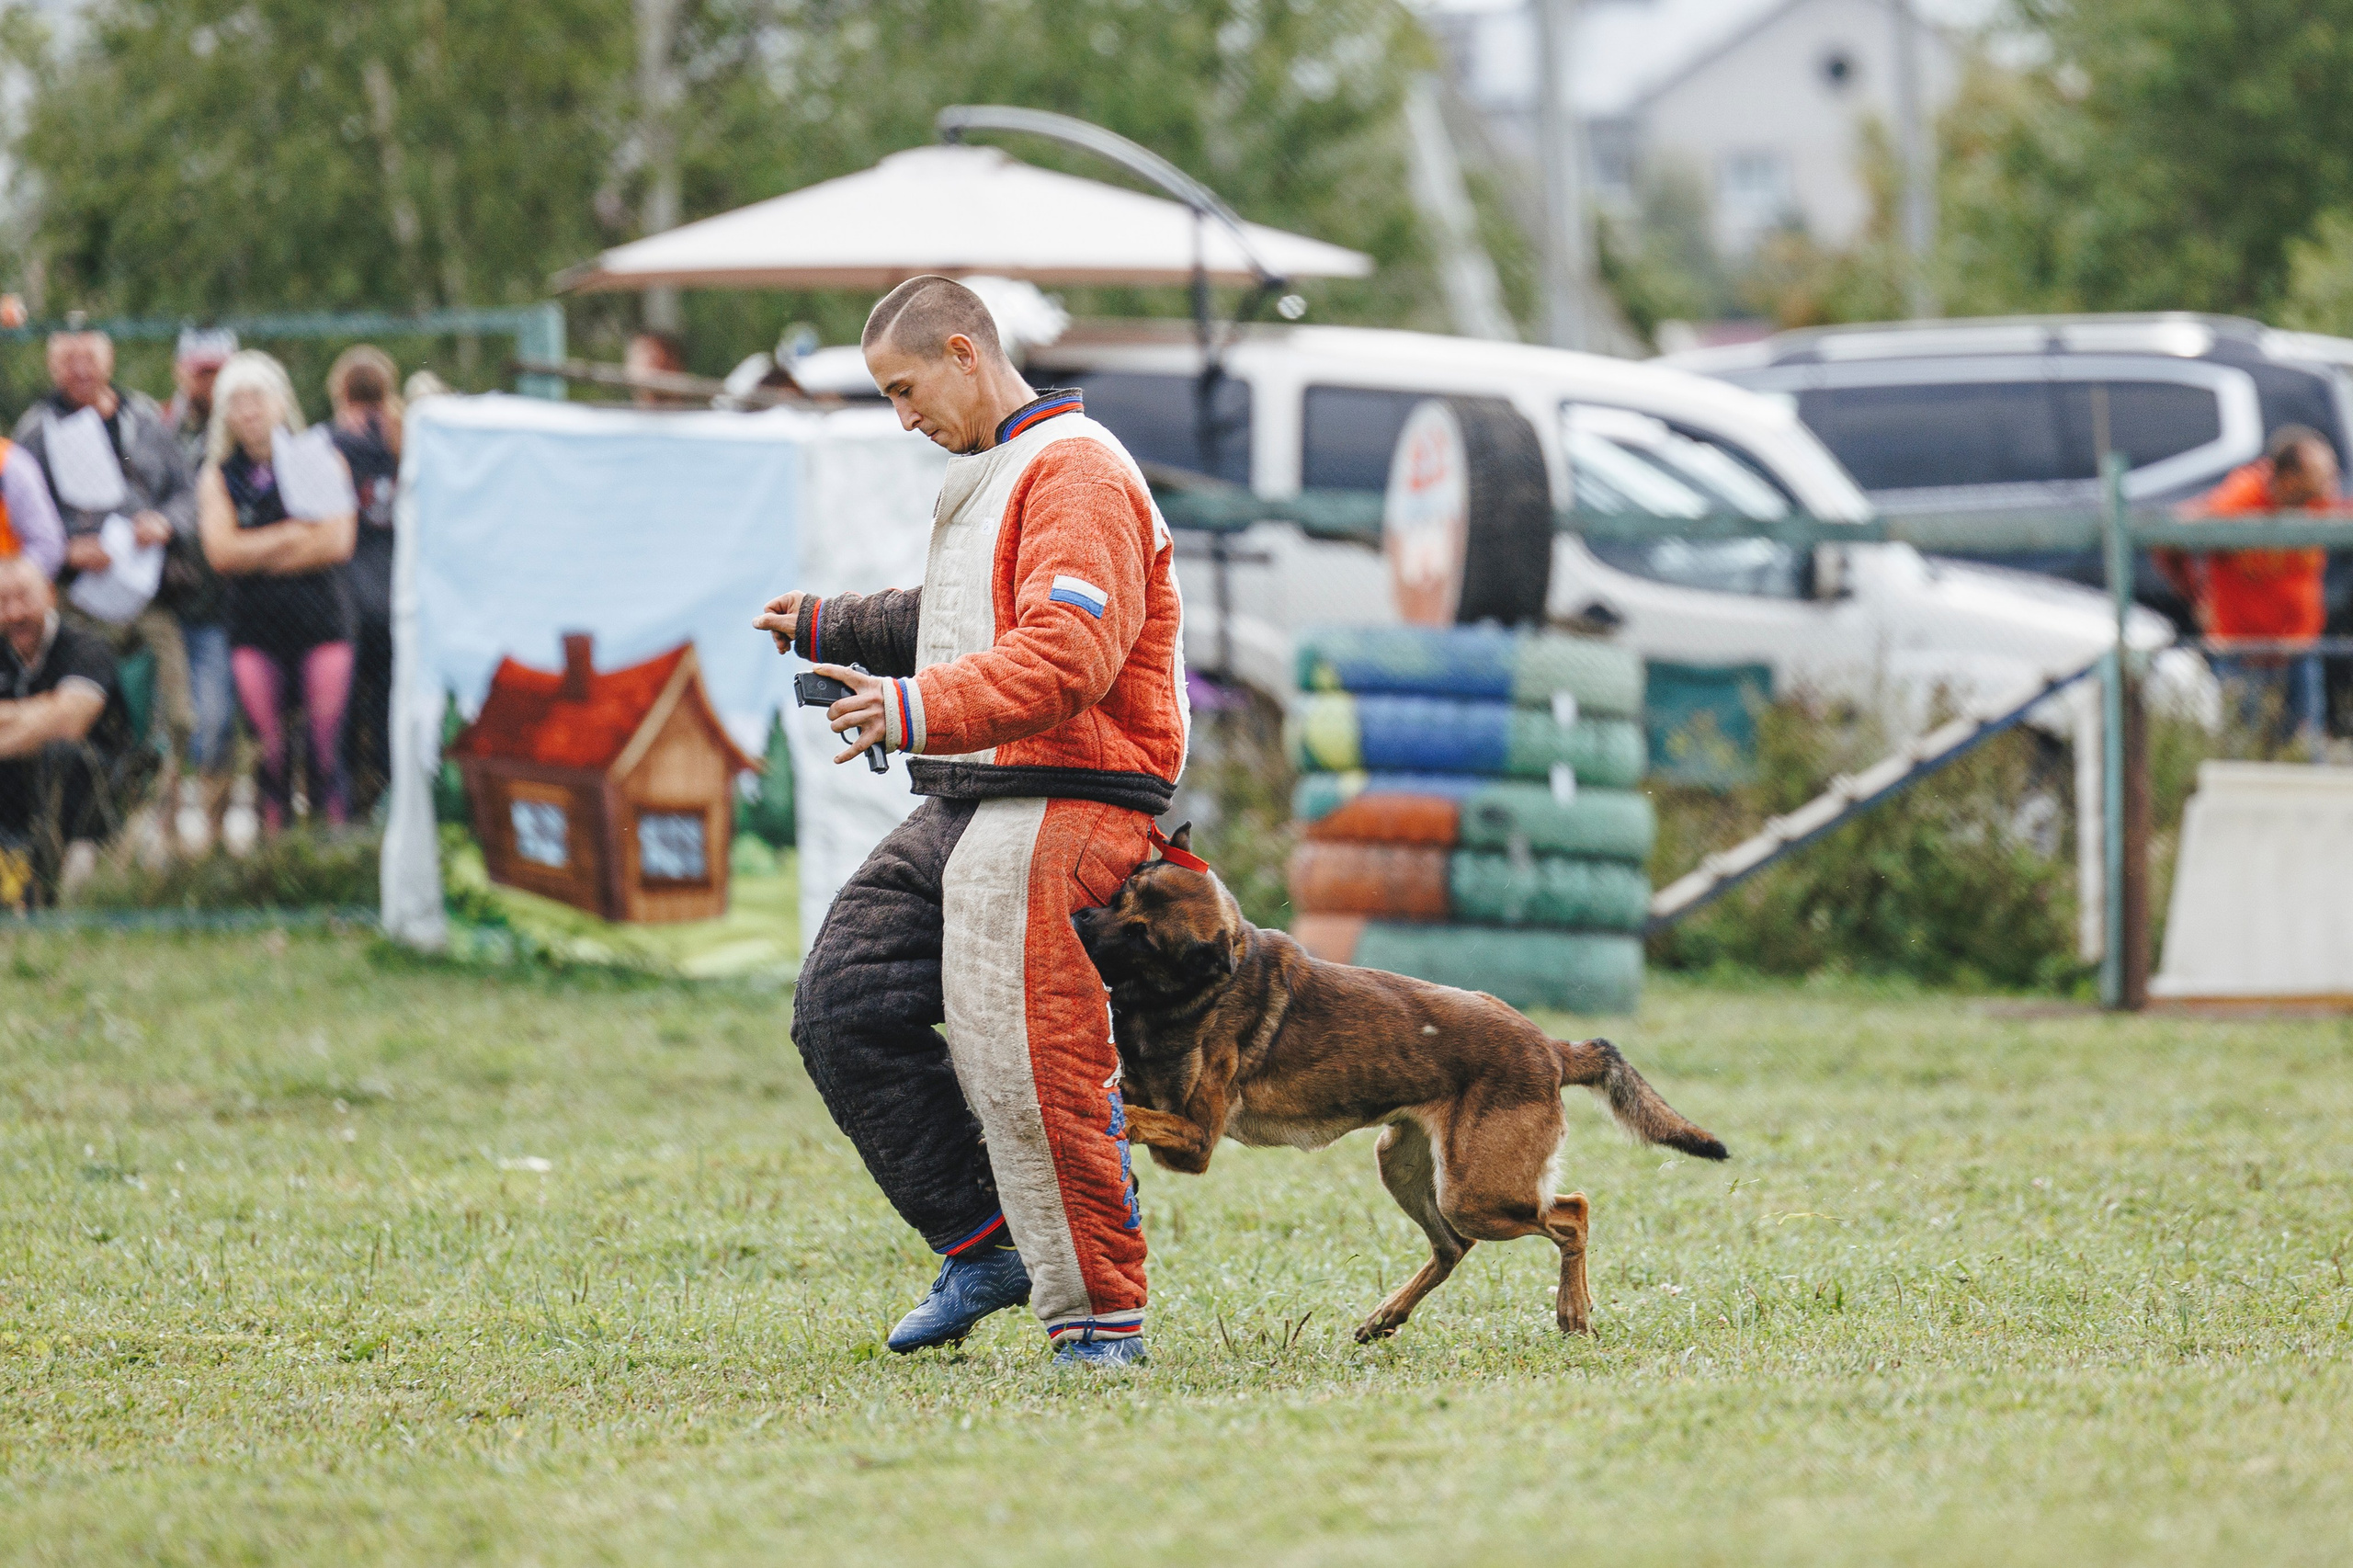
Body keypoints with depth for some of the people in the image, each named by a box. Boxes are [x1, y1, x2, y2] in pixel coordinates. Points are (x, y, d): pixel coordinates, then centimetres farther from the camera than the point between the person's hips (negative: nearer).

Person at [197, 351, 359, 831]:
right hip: (254, 627, 2)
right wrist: (293, 536, -5)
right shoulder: (220, 476, 10)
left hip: (320, 619, -2)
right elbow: (220, 552, -3)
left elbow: (338, 543, -5)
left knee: (326, 747, -8)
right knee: (270, 751, -1)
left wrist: (258, 554, -2)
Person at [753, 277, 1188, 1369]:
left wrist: (920, 709, -35)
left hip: (1060, 808, -10)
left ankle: (1102, 1319, -3)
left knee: (1030, 1070, -13)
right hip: (965, 804, 10)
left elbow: (1066, 656, -25)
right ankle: (986, 1247, 9)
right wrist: (828, 629, 30)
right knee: (844, 1007, 3)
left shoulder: (1076, 473, -12)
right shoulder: (986, 478, 22)